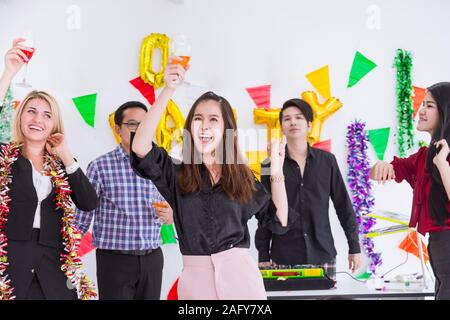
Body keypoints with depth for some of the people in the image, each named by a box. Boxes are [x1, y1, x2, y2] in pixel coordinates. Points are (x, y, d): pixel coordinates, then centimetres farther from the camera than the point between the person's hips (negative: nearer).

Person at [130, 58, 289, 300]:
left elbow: (279, 221, 10)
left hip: (239, 272, 1)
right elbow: (140, 149, -18)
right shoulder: (176, 173, 0)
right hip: (195, 277, -1)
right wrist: (168, 89, -20)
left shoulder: (243, 177, 6)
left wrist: (277, 175, -2)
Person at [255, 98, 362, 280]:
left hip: (323, 256, 1)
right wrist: (263, 257, 1)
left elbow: (344, 206, 7)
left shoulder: (327, 161, 4)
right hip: (284, 258, -1)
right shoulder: (270, 165, 2)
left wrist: (354, 247, 6)